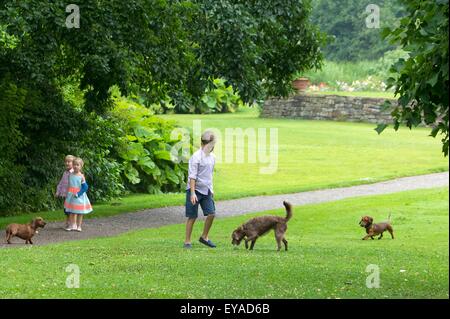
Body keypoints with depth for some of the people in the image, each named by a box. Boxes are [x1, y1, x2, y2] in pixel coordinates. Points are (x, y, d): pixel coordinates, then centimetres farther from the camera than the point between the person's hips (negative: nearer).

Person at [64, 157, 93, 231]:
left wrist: (78, 194, -18)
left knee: (79, 211, 4)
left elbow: (85, 187, -11)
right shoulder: (70, 175, 3)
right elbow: (69, 185, 12)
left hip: (79, 197, -3)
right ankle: (72, 225, 13)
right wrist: (68, 194, 5)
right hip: (71, 196, 3)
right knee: (71, 211, 6)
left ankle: (79, 226, 12)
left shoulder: (81, 176, -8)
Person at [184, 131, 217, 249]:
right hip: (195, 190, -7)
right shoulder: (196, 157, -15)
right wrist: (192, 193, -22)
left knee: (211, 214, -1)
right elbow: (192, 176, -18)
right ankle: (187, 241, 7)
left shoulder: (212, 157, 9)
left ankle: (204, 237, 16)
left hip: (206, 190, 7)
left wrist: (211, 189, 21)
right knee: (192, 217, -2)